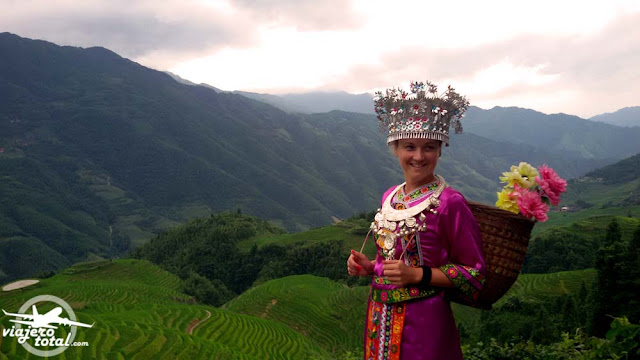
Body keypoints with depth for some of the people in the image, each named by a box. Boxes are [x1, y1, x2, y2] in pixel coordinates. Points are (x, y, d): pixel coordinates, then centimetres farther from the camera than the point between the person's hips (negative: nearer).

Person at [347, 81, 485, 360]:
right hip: (380, 317, 6)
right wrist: (368, 266, -1)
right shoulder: (390, 197, 5)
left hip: (423, 322, -6)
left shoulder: (450, 203, -15)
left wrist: (418, 275, -19)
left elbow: (473, 272, -11)